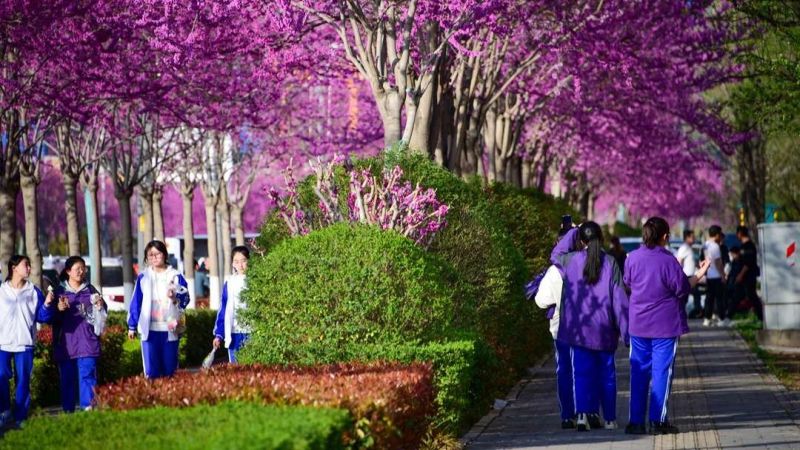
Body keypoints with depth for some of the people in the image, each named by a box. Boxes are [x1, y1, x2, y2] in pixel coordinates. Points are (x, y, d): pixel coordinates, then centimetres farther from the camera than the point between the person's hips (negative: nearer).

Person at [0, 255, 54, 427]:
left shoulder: (34, 292, 8)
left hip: (25, 343, 1)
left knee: (23, 381, 1)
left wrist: (47, 304, -11)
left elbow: (41, 317, 5)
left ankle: (20, 418, 7)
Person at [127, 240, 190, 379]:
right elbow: (135, 303, 7)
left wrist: (176, 298, -24)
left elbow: (185, 298, -2)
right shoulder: (143, 277, 6)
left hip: (170, 329, 0)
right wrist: (132, 326, 6)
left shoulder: (175, 276, 4)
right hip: (150, 329, 0)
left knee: (169, 370, 5)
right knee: (151, 371, -6)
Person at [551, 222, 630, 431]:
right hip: (604, 330, 0)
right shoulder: (610, 263, -6)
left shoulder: (570, 261, -4)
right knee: (607, 373, 12)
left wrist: (573, 232, 22)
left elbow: (555, 254, 21)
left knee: (581, 372, 0)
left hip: (578, 330, 0)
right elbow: (619, 298, -6)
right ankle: (610, 419, 18)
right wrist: (625, 329, -2)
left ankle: (582, 414, -20)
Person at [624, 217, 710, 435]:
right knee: (661, 372, 2)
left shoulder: (633, 258, -1)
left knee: (639, 372, 9)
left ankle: (635, 421, 7)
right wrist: (699, 275, 7)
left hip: (638, 325, 4)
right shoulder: (668, 260, -14)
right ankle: (658, 421, 1)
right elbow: (682, 289, -8)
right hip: (665, 326, -4)